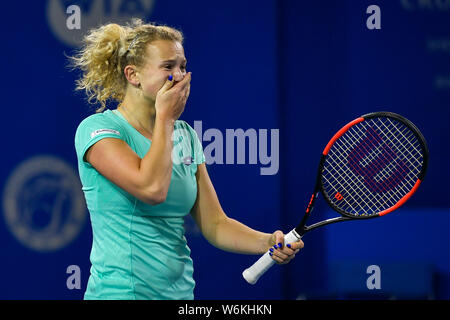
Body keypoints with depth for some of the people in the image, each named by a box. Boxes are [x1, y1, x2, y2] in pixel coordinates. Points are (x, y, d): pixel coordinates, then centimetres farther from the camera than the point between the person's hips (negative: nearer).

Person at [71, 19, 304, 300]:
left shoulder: (185, 136, 9)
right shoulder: (97, 129, -10)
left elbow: (214, 224, 6)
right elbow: (152, 188, -26)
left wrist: (268, 243, -12)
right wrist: (166, 117, -13)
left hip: (180, 291, 7)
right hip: (121, 291, -7)